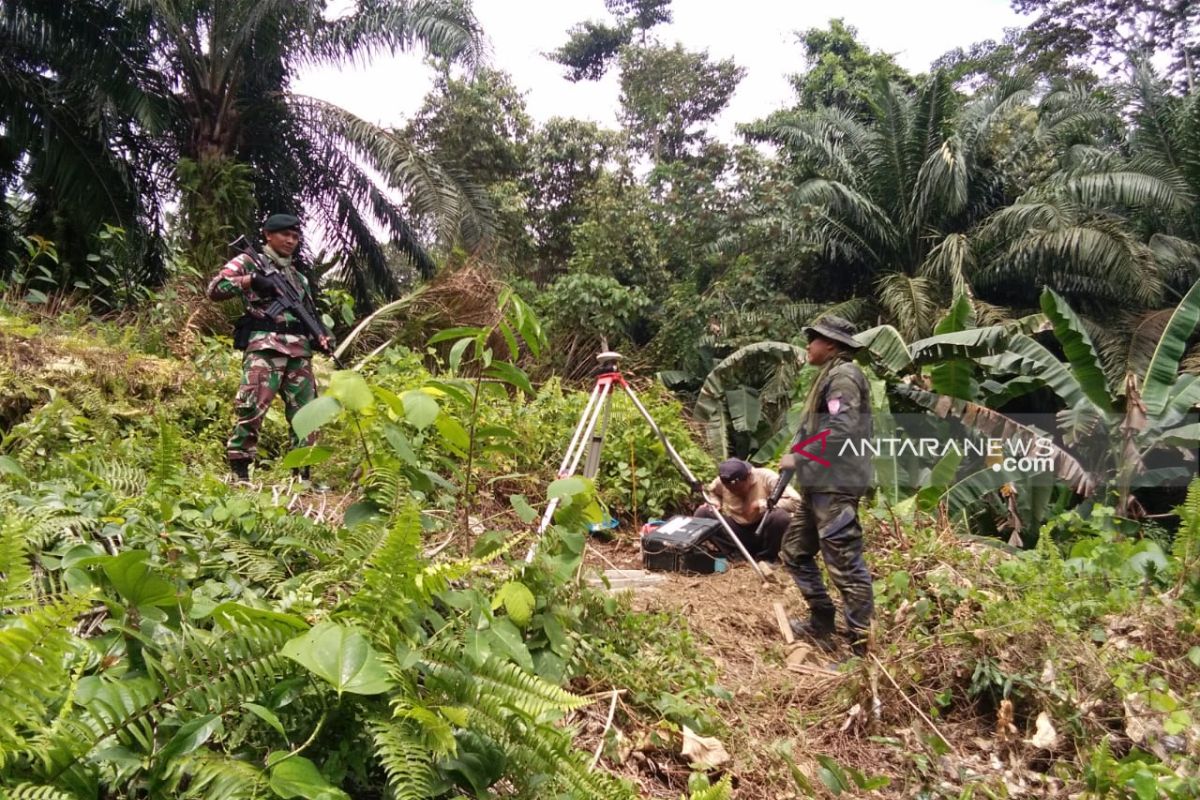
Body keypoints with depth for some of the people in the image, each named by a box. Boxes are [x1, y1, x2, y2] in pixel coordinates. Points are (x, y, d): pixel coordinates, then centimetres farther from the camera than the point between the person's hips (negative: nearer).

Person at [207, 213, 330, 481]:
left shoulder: (299, 277, 25)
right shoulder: (249, 261, 10)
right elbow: (215, 288, -1)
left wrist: (320, 337, 6)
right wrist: (251, 280, -14)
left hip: (300, 351, 6)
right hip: (265, 346, -6)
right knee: (252, 408, -16)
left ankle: (302, 473, 10)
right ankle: (238, 473, -11)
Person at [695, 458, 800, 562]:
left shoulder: (766, 477, -17)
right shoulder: (721, 482, -5)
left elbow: (795, 501, -24)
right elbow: (712, 491, 20)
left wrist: (760, 505, -29)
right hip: (736, 535, 3)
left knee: (780, 516, -35)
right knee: (702, 513, -15)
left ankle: (768, 557, -9)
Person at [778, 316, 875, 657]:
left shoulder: (843, 376, -12)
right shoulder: (830, 376, 19)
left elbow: (841, 431, -24)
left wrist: (799, 458, -16)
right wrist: (798, 456, 11)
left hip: (835, 487, -11)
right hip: (819, 485, 11)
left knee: (846, 566, -6)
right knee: (795, 551, 18)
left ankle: (864, 647, 1)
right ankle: (821, 623, 29)